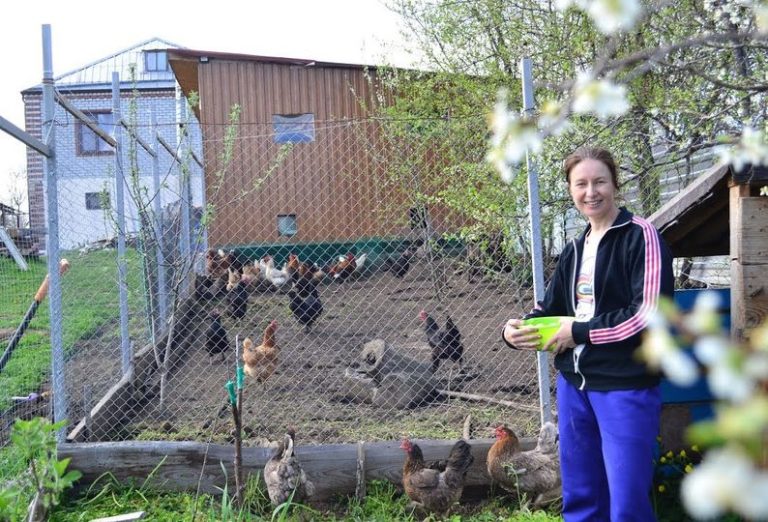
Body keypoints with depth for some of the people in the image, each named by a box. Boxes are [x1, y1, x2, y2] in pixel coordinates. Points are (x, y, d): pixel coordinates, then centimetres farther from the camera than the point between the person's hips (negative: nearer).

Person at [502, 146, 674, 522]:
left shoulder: (640, 236, -8)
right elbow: (550, 307, 20)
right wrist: (516, 329, -1)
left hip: (626, 386, -7)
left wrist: (580, 332, -14)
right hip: (574, 384, 7)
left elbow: (651, 314, -18)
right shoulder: (574, 250, 14)